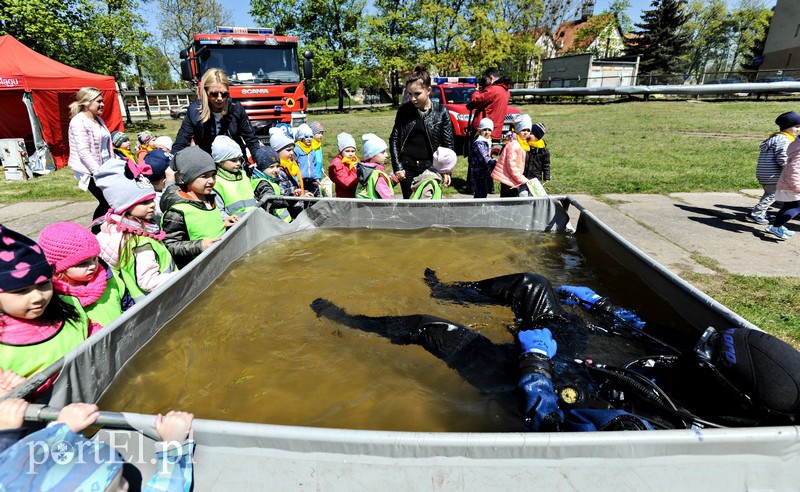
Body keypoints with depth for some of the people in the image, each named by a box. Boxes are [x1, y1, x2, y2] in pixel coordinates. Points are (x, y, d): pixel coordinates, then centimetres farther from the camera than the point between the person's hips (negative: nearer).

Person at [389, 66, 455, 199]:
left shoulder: (441, 111, -3)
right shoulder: (404, 110, 0)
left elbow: (448, 143, 1)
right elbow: (394, 139, 5)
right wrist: (397, 167, -2)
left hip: (430, 166, -1)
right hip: (407, 166, 1)